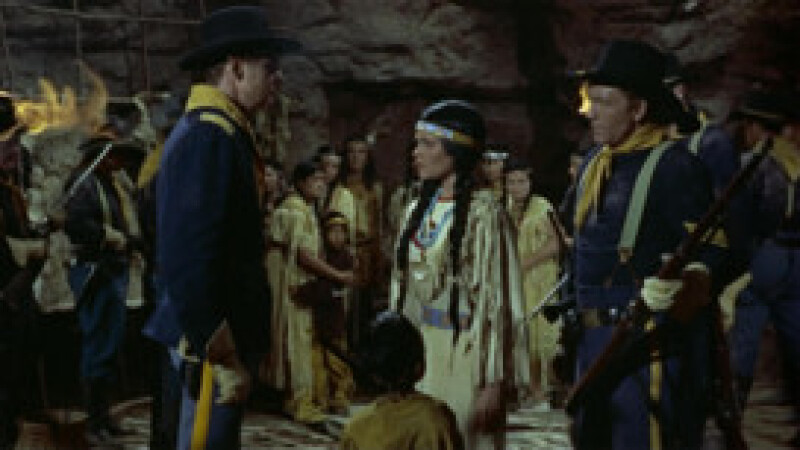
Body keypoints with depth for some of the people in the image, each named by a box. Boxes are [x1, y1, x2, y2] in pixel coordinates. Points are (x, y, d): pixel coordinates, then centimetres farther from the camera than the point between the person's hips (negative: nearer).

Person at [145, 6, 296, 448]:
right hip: (214, 338, -10)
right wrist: (222, 357, -23)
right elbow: (188, 258, -25)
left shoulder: (211, 130, 13)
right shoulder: (210, 137, -18)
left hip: (216, 331, 10)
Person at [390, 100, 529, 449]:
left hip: (462, 356, -6)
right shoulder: (419, 210, 10)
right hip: (417, 354, 6)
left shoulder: (482, 211, -11)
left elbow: (498, 300, -13)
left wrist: (493, 383, -16)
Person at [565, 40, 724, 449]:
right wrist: (568, 309, 20)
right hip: (593, 336, 9)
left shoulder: (674, 165, -13)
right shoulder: (594, 162, 12)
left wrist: (674, 286, -33)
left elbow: (708, 251, -15)